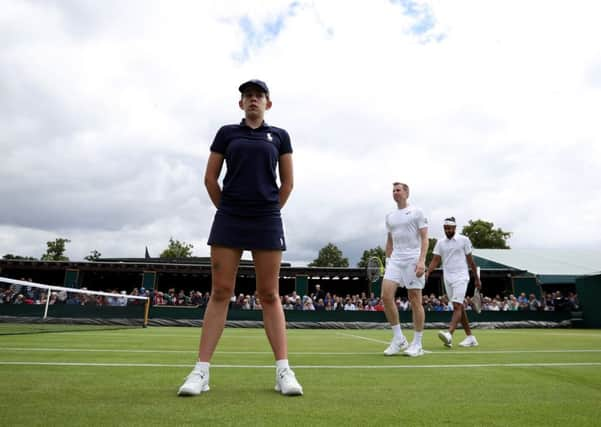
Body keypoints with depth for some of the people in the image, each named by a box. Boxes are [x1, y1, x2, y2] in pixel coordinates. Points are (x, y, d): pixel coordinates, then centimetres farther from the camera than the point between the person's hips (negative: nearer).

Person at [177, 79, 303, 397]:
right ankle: (201, 371, 5)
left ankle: (283, 370, 5)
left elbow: (287, 182, 12)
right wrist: (226, 210, 9)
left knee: (269, 295, 1)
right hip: (228, 220, 0)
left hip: (267, 222, 0)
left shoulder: (279, 136, 11)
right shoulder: (226, 133, 11)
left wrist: (269, 212, 9)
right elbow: (210, 178, 11)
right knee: (220, 292, -1)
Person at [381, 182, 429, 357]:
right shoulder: (389, 216, 17)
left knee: (415, 301, -1)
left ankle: (417, 344, 10)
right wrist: (387, 262, 15)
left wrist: (422, 260, -15)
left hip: (413, 259, -5)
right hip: (395, 259, 5)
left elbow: (424, 238, -4)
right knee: (386, 295, -9)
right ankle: (398, 339, 4)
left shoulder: (417, 212, 2)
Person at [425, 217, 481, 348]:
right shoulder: (440, 243, 10)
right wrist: (427, 272, -13)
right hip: (448, 278, 5)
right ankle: (470, 338, 16)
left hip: (460, 277, -5)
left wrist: (477, 279, 8)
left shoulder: (464, 240, 1)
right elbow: (435, 260, 4)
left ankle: (449, 334, -32)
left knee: (457, 306, -17)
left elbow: (470, 260, 5)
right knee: (459, 308, 8)